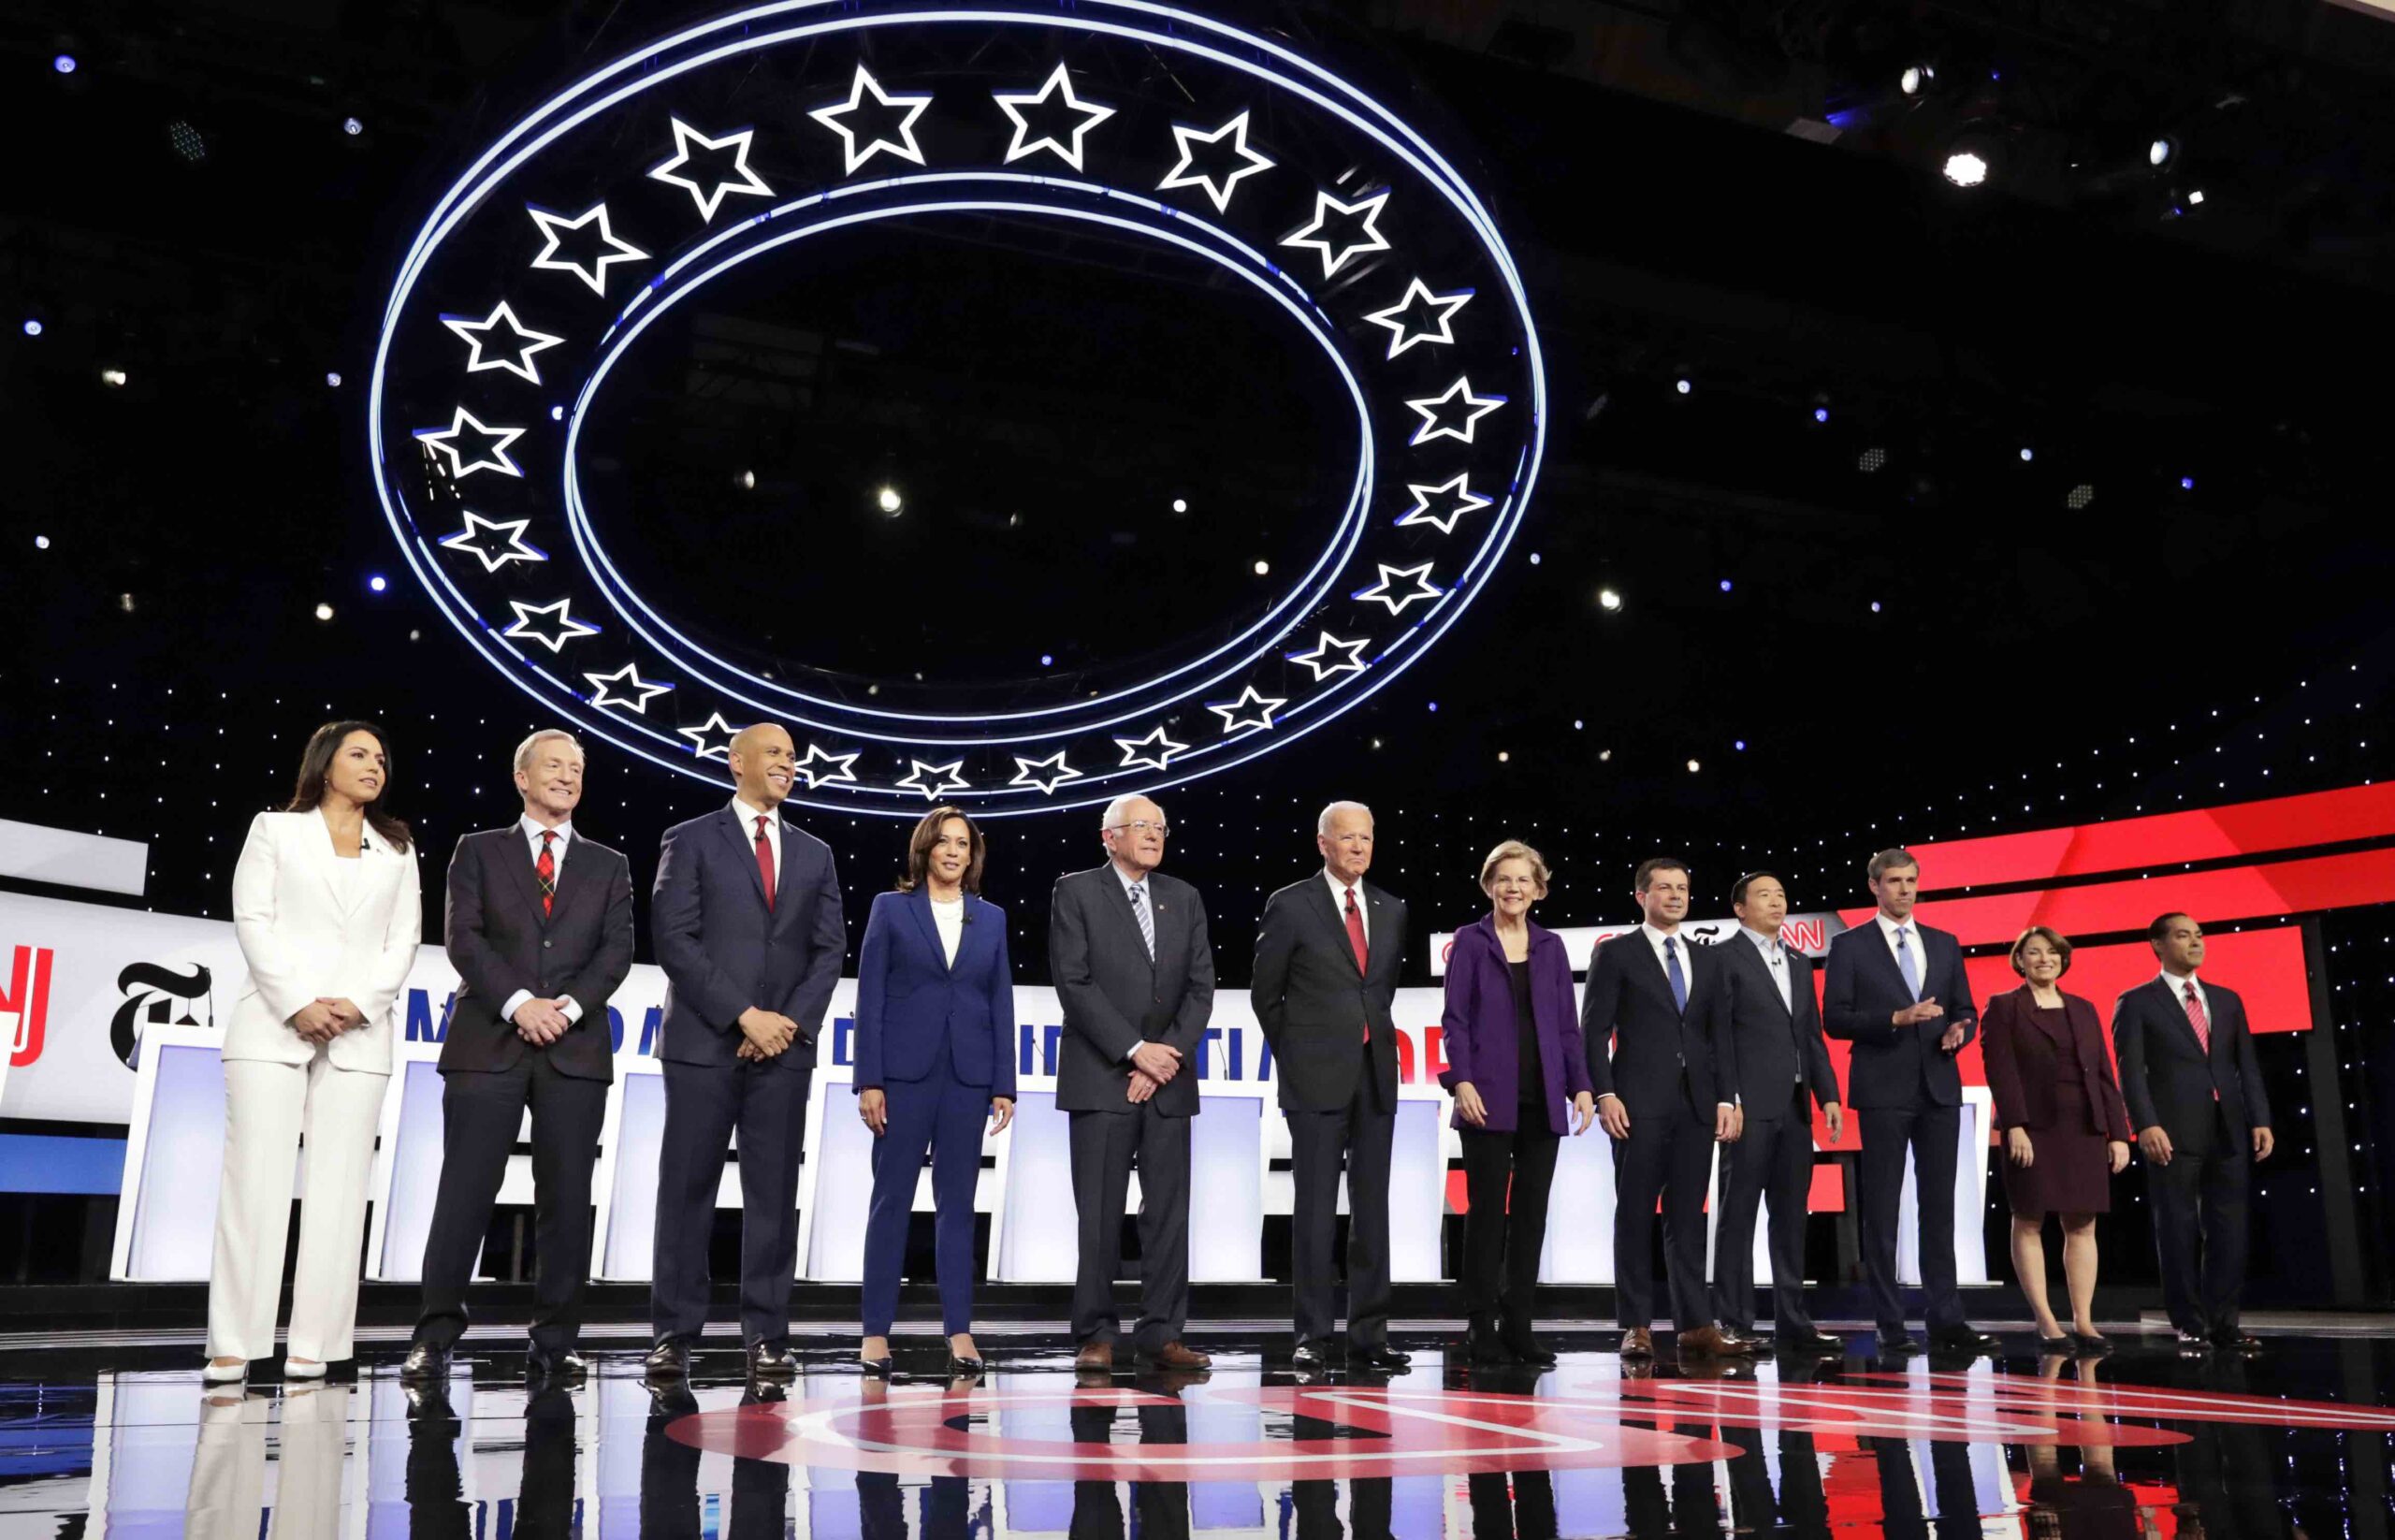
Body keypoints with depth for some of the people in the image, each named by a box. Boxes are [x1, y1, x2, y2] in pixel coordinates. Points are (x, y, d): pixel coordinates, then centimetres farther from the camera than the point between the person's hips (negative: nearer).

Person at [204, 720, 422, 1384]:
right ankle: (232, 1347, -4)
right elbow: (253, 921, 1)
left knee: (339, 1188, -4)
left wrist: (358, 1004, -8)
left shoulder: (396, 850, 18)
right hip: (273, 1024, -2)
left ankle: (312, 1347, -2)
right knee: (256, 1180, -7)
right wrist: (297, 1004, -11)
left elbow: (402, 939, 9)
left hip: (360, 1032, 2)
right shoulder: (275, 830, 12)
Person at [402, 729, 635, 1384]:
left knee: (566, 1199, 1)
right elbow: (462, 936, -1)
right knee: (465, 1191, -5)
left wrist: (570, 1005, -11)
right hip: (489, 1042, -1)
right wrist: (517, 1003, -13)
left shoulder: (608, 866, 17)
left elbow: (616, 949, 5)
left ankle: (556, 1343, 7)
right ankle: (434, 1338, 1)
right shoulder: (478, 851, 12)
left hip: (575, 1047, 2)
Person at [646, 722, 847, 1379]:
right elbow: (674, 939, -5)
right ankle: (674, 1336, 6)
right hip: (704, 1042, -3)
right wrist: (744, 1016, -12)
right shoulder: (691, 840, 4)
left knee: (774, 1195, 3)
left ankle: (767, 1336, 7)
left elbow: (829, 949, 10)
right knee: (687, 1191, -1)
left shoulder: (814, 854, 16)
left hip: (784, 1046, 3)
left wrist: (792, 1022, -5)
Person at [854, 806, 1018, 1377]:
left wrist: (1004, 1084, 3)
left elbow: (1001, 1002, 9)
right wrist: (869, 1079, -8)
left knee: (957, 1203, 5)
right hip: (905, 1071, -2)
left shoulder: (991, 918, 10)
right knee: (892, 1199, 2)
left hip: (967, 1074, 2)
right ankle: (876, 1331, 8)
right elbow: (870, 996, -1)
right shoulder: (891, 908, 3)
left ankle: (959, 1331, 7)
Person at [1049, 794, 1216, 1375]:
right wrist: (1135, 1050, -13)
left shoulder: (1184, 898, 14)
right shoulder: (1075, 892, 1)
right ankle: (1096, 1334, 7)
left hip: (1169, 1079, 4)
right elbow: (1074, 983, -8)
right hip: (1101, 1078, -4)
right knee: (1099, 1214, -1)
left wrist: (1168, 1056, -6)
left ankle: (1161, 1334, 9)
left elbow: (1201, 986, 8)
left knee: (1169, 1211, 3)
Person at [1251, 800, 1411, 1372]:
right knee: (1315, 1207, -2)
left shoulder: (1391, 910, 11)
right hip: (1317, 1078, -4)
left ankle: (1369, 1335, 12)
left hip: (1376, 1075, 4)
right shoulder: (1290, 905, -2)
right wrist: (1295, 1054, 7)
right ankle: (1313, 1335, 4)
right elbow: (1265, 993, 4)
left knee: (1372, 1208, 6)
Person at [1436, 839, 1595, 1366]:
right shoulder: (1470, 941, 2)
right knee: (1487, 1210, -1)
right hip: (1490, 1096, -4)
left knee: (1532, 1211, 6)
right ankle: (1482, 1327, 7)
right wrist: (1462, 1080, -15)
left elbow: (1567, 1023, 11)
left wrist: (1581, 1085, 2)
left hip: (1542, 1098, 4)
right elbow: (1455, 1019, -3)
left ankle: (1518, 1325, 13)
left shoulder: (1551, 946, 12)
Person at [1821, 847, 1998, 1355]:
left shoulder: (1944, 945, 13)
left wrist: (1960, 1029, -7)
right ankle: (1891, 1326, 5)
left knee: (1939, 1207, 5)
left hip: (1939, 1088, 4)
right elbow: (1835, 1018, -6)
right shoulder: (1850, 946, 1)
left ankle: (1945, 1319, 9)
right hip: (1883, 1091, -4)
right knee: (1882, 1210, 0)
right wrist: (1896, 1019, -17)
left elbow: (1965, 1009, 15)